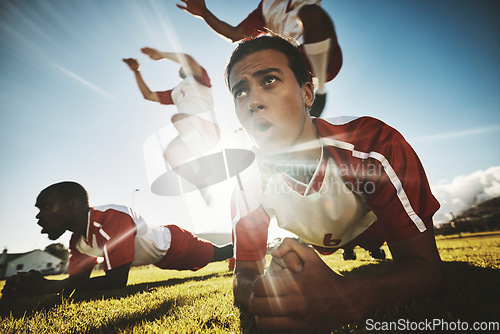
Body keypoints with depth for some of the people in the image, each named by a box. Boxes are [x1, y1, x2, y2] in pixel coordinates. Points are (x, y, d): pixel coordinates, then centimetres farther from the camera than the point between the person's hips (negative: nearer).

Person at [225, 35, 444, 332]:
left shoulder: (375, 144, -30)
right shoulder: (251, 184, -20)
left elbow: (425, 267, -29)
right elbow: (244, 276, -14)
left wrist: (346, 299, -51)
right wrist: (265, 288, -41)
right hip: (319, 270, 2)